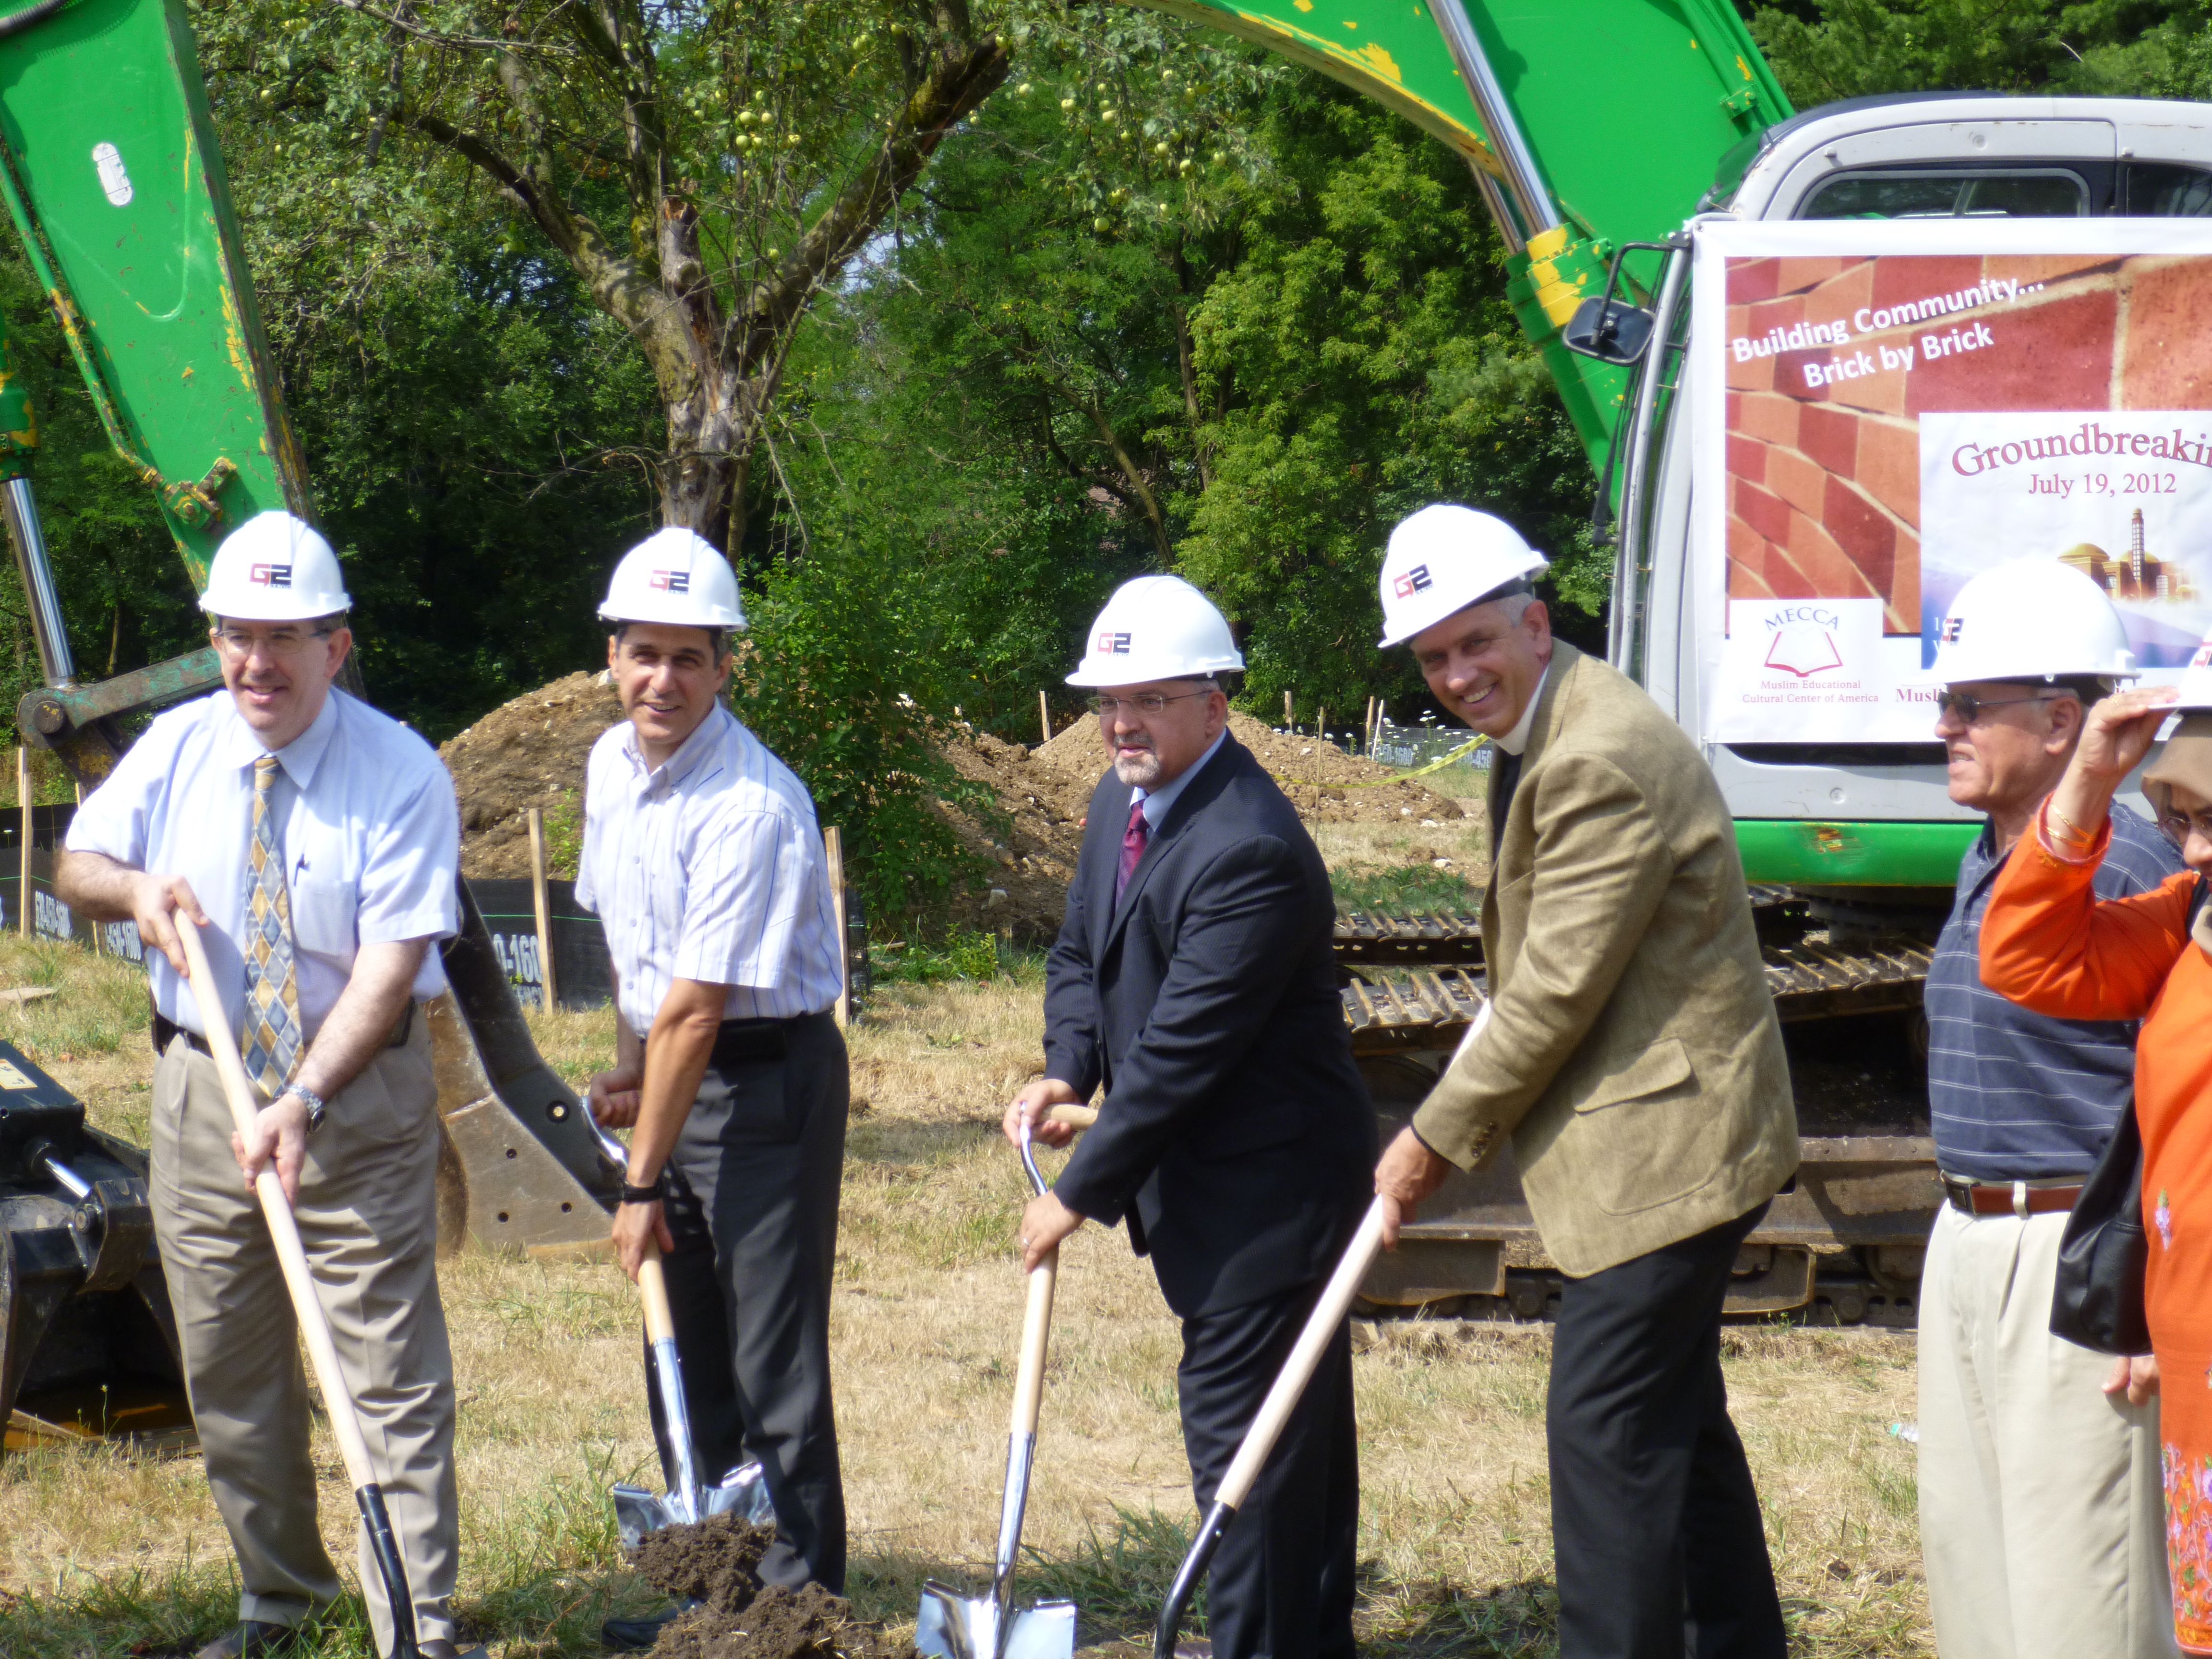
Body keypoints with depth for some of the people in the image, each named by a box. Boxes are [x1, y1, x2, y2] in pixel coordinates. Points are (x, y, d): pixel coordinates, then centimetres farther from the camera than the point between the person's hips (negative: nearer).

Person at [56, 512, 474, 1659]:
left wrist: (306, 1100, -29)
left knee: (389, 1369, -7)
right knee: (226, 1369, 12)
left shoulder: (401, 775, -13)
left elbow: (391, 963, -19)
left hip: (359, 1095, -5)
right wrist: (132, 885, -12)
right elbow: (75, 863, 13)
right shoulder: (175, 749, 2)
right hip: (203, 1082, 5)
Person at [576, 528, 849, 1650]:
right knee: (684, 1348, 15)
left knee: (773, 1363, -5)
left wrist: (642, 1183, -19)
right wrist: (628, 1066, 19)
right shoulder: (611, 765, 4)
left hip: (769, 1079, -8)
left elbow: (696, 1010, -22)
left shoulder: (749, 807, -24)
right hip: (676, 1075, 9)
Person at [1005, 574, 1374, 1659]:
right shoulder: (1120, 802, 7)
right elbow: (1079, 953, 18)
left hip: (1264, 1186, -10)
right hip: (1202, 1173, 10)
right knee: (1297, 1420, 19)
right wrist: (1067, 1072, -2)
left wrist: (1081, 1192, -18)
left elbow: (1184, 1045, -25)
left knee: (1240, 1426, -6)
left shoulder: (1252, 854, -25)